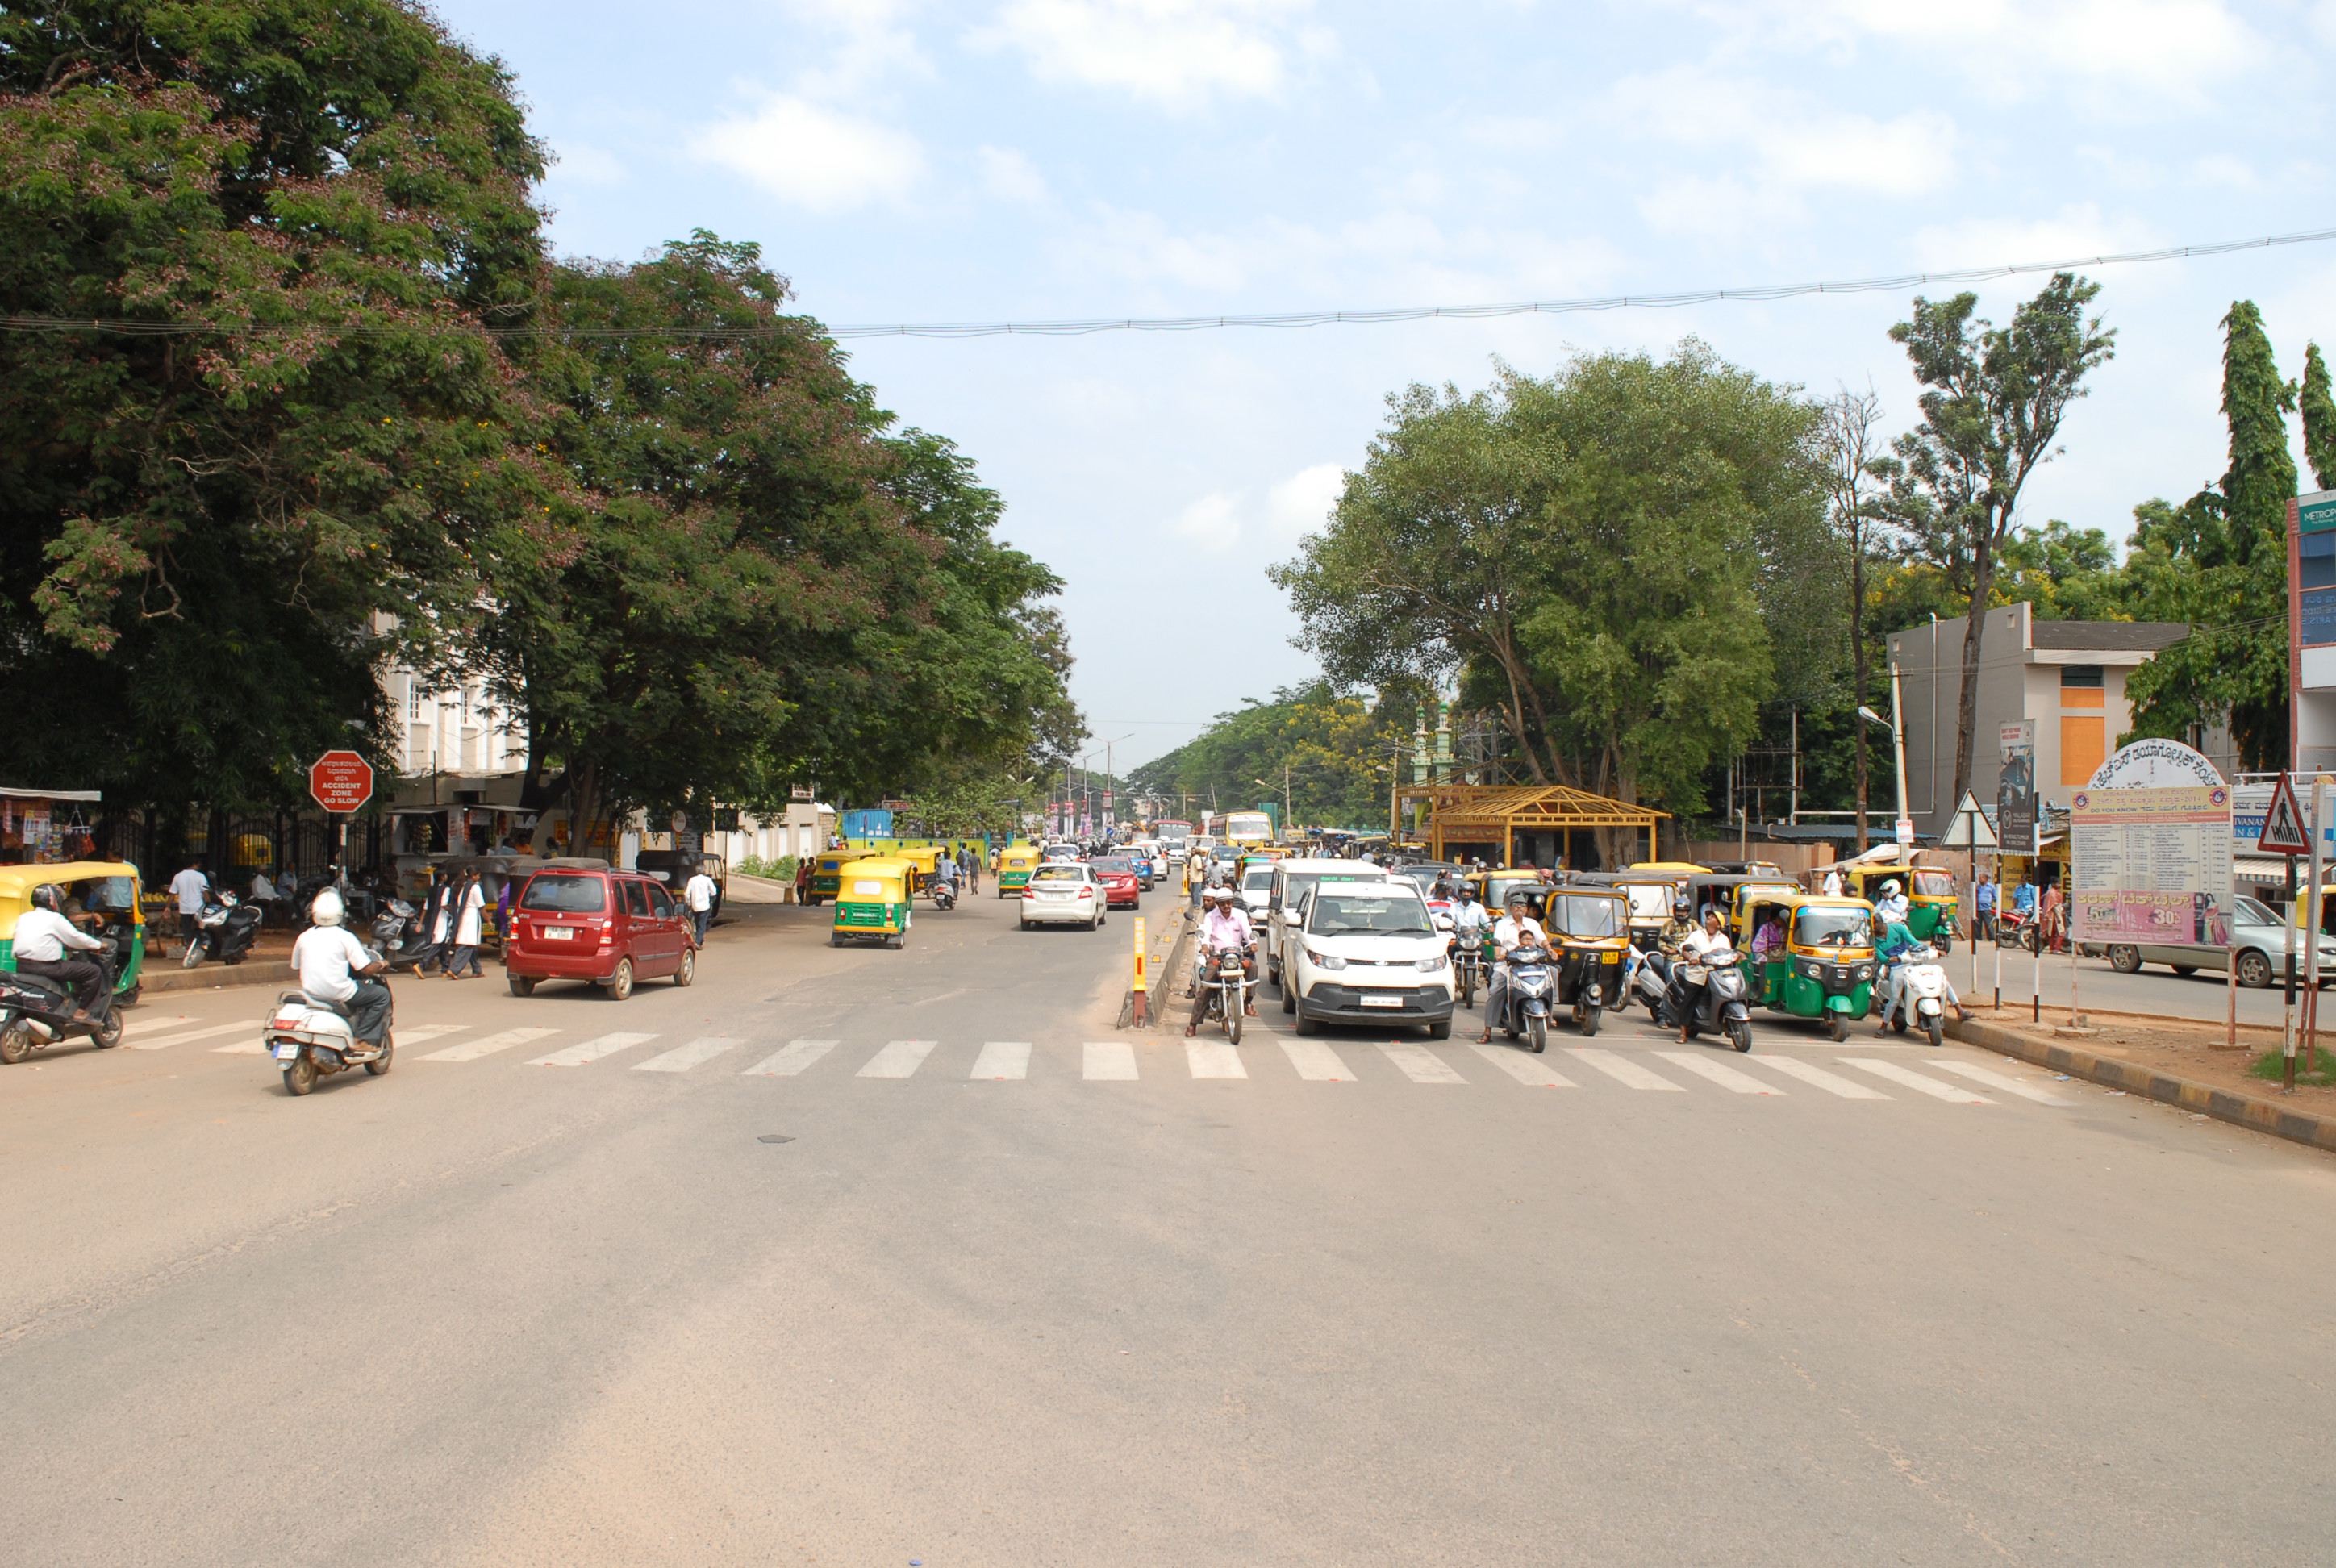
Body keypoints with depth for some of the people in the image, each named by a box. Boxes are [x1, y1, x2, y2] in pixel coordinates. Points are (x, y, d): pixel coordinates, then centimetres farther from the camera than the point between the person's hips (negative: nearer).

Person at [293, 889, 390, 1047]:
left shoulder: (304, 937, 3)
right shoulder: (345, 937, -10)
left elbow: (295, 968, 13)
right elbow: (367, 968, -11)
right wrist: (380, 964, 11)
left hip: (310, 993, 6)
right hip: (338, 994, -6)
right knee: (382, 995, 10)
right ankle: (364, 1039, 1)